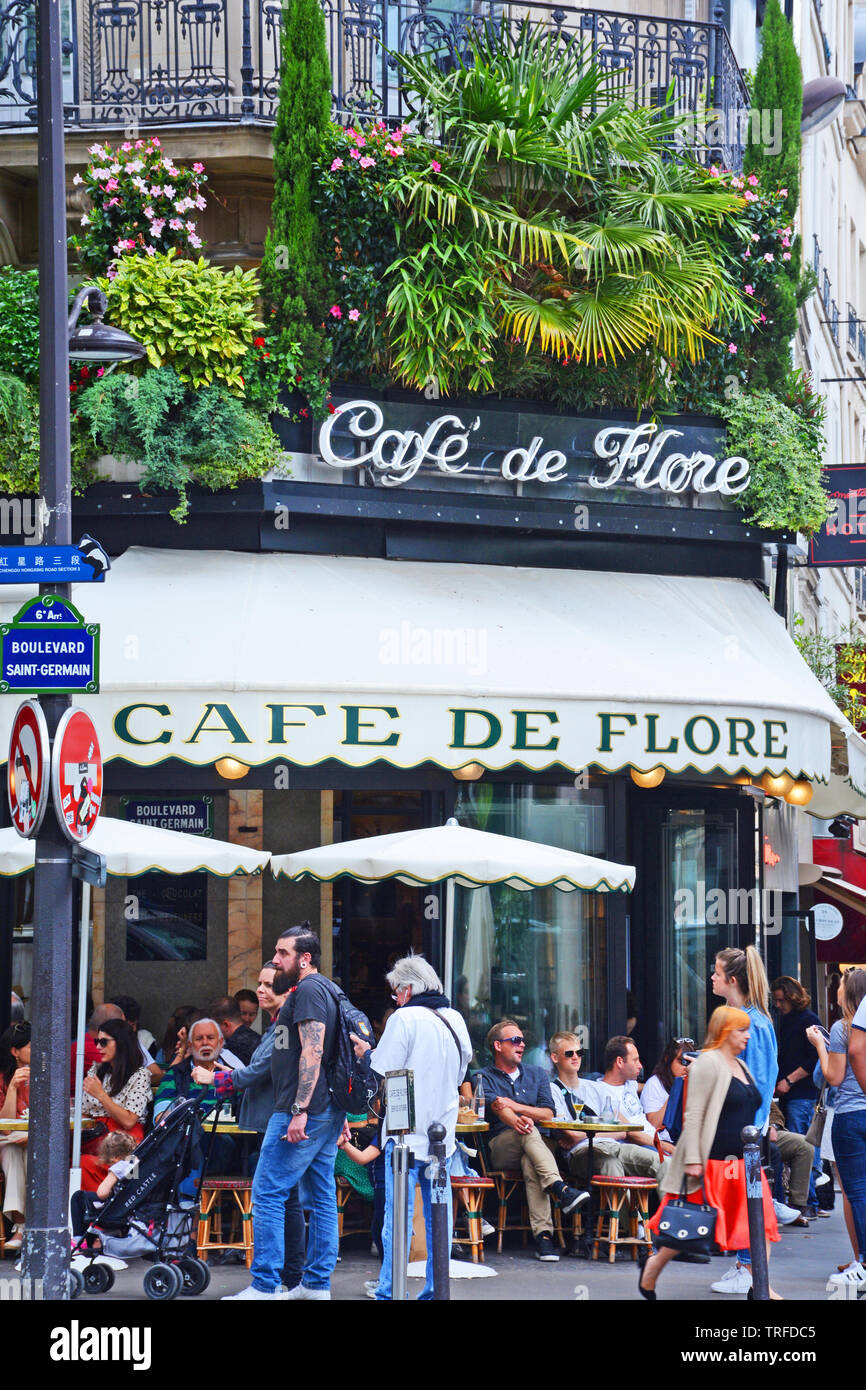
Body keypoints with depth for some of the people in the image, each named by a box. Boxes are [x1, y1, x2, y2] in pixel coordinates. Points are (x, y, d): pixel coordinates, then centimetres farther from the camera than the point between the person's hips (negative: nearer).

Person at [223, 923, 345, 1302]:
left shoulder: (308, 990, -11)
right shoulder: (325, 990, 21)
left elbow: (312, 1052, -20)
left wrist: (299, 1110, -24)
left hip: (303, 1112, -10)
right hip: (327, 1113, 10)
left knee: (267, 1193, -9)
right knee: (321, 1197, 9)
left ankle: (265, 1286, -10)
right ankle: (317, 1283, 12)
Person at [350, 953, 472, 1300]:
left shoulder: (404, 1019, -11)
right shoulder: (455, 1020, 10)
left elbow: (382, 1076, -12)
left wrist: (367, 1053, 6)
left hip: (407, 1133, -6)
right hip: (443, 1134, 6)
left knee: (397, 1217, -4)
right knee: (438, 1217, 9)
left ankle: (388, 1291, -3)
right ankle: (436, 1288, 11)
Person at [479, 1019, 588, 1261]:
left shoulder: (537, 1075, 25)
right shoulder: (485, 1078, 13)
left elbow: (548, 1113, 10)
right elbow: (497, 1106, -10)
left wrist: (517, 1107, -5)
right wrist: (516, 1121, -32)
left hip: (531, 1148, 2)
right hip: (500, 1148, -2)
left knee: (531, 1163, -36)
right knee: (528, 1132, -36)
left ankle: (542, 1235, -50)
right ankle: (560, 1189, -55)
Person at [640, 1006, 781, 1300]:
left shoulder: (741, 1067, 17)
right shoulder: (708, 1063, -10)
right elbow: (693, 1115, -15)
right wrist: (692, 1160, -20)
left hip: (742, 1162, 8)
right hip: (712, 1162, -8)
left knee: (761, 1220, -3)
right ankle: (654, 1265, 22)